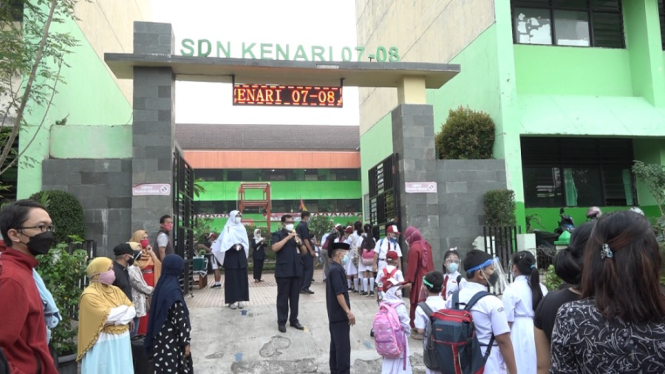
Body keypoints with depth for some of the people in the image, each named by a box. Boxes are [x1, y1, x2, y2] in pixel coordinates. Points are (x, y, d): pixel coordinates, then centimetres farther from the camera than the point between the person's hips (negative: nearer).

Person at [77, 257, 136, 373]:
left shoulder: (116, 290, 11)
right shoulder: (90, 294, -10)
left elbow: (132, 311, 4)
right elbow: (107, 316, -20)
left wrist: (117, 320, -13)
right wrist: (123, 308, -4)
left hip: (121, 341, 6)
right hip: (102, 344, -6)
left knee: (121, 369, 9)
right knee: (104, 370, -1)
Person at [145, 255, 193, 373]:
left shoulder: (161, 285, 4)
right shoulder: (173, 290, -21)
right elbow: (179, 320, -20)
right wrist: (185, 342, -13)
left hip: (161, 338, 8)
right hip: (171, 341, -8)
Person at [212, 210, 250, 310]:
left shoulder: (242, 228, 12)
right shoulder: (227, 228, -1)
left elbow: (246, 242, 9)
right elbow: (224, 242, -11)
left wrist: (241, 245, -11)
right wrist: (233, 246, -24)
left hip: (241, 256, 4)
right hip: (230, 256, -4)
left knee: (241, 277, 3)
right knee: (231, 278, -4)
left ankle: (240, 300, 8)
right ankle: (232, 300, 0)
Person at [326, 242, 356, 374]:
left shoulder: (336, 269, 13)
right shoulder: (336, 270, -18)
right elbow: (339, 293, -23)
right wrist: (348, 311, -22)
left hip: (335, 314, 10)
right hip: (340, 315, -10)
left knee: (336, 344, 15)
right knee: (343, 346, -5)